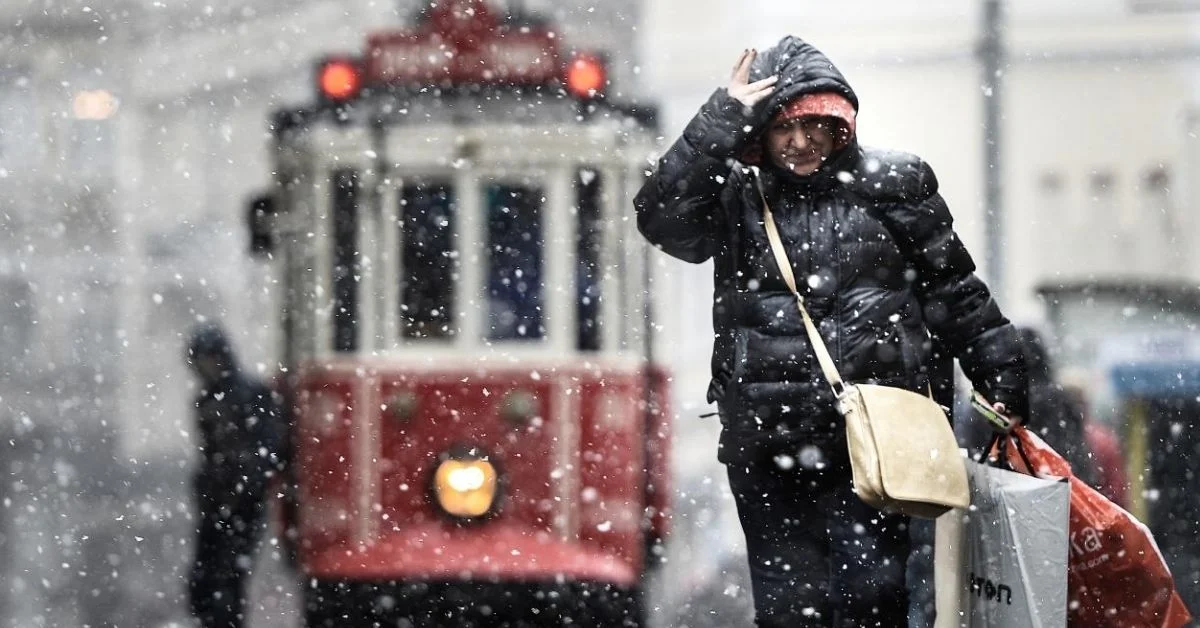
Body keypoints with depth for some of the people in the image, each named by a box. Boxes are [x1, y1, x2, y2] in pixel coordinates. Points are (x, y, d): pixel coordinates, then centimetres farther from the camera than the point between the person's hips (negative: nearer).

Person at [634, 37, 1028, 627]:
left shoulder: (890, 185, 6)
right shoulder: (735, 196, 8)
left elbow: (957, 293, 11)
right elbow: (660, 216, -10)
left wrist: (1003, 386, 10)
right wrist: (723, 118, -12)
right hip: (768, 442, 2)